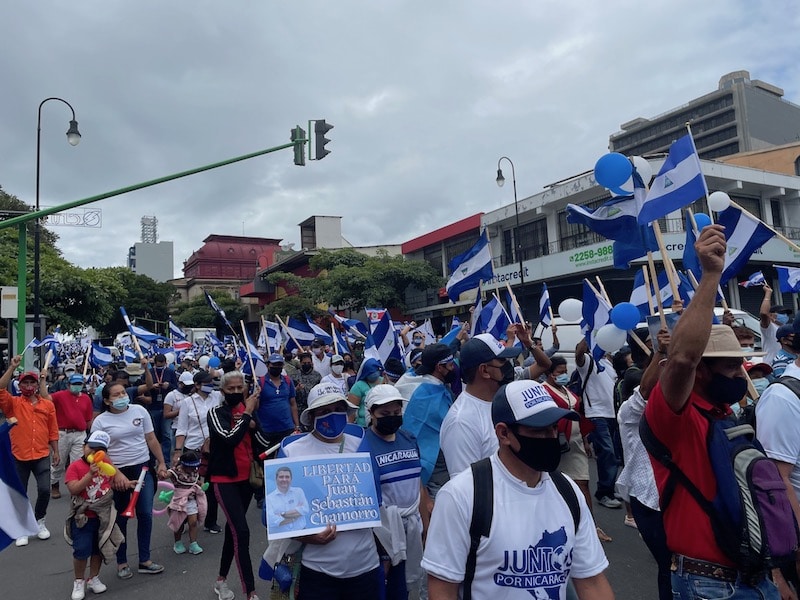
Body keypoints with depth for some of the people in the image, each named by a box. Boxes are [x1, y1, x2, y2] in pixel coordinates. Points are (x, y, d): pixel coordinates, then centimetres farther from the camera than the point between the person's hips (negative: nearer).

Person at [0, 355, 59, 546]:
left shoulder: (47, 405, 4)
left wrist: (56, 451, 8)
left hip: (42, 456, 1)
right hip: (19, 457, 0)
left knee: (44, 490, -4)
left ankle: (39, 520, 21)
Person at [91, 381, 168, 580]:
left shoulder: (140, 411, 0)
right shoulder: (100, 421, -6)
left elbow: (151, 440, 6)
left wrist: (161, 463, 4)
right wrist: (116, 474, -16)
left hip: (143, 468, 2)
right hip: (118, 473, -2)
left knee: (145, 514, 2)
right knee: (121, 518, 10)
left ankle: (145, 560, 15)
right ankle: (121, 563, 25)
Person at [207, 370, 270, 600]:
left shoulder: (249, 411, 5)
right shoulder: (216, 413, -10)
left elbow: (264, 444, 1)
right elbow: (229, 439, -28)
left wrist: (252, 424, -15)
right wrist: (246, 413, -21)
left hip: (246, 477, 6)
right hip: (225, 479, -5)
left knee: (233, 529, 17)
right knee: (241, 531, -13)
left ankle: (221, 579, 35)